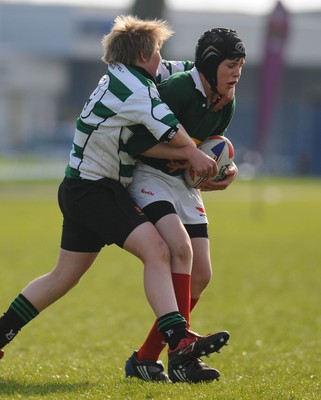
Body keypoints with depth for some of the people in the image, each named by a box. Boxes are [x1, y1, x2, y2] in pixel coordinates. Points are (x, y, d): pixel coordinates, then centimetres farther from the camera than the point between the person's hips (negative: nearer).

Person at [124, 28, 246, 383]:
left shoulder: (225, 103, 3)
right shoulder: (177, 90, -22)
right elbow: (136, 143, -25)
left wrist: (226, 168, -3)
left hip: (185, 183, 8)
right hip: (148, 178, -8)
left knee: (201, 276, 0)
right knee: (181, 248, -29)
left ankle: (146, 358, 7)